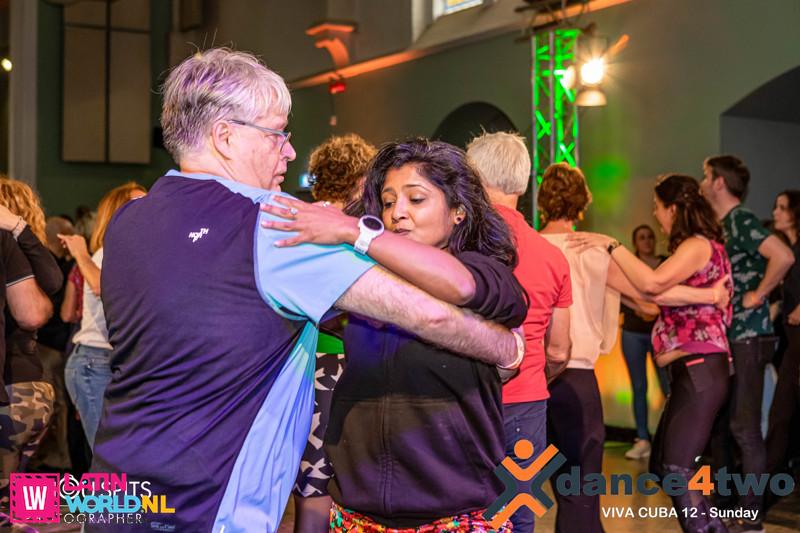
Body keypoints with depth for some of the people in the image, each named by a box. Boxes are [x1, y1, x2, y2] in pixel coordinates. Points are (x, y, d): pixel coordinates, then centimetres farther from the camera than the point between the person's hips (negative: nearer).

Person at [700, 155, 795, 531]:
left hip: (748, 338, -10)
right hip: (725, 337, 10)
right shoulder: (722, 226, 16)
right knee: (718, 424, 15)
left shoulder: (741, 220, -13)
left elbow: (783, 257, -27)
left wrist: (757, 296, -18)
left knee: (745, 429, -6)